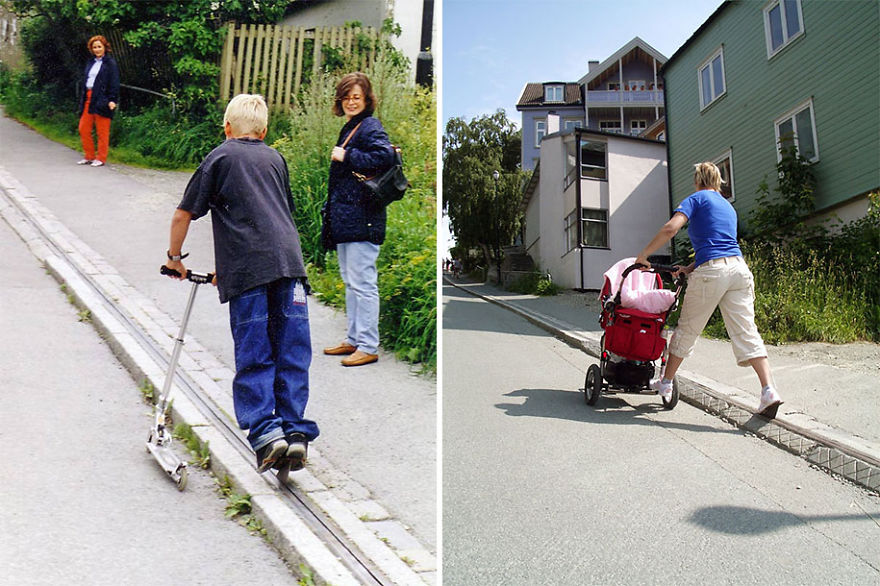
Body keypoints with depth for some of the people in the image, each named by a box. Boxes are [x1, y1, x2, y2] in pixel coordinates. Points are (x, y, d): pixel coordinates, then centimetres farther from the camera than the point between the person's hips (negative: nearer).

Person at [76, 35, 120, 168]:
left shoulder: (110, 63, -2)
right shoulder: (90, 62, 19)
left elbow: (114, 83, -8)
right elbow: (84, 81, 22)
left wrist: (112, 100, -17)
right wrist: (82, 99, 17)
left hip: (102, 100, -7)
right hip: (88, 99, 7)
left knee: (102, 132, -1)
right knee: (83, 128, 6)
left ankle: (101, 158, 8)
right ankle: (89, 156, 17)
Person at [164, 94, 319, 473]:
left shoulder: (220, 157, 14)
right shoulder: (275, 158, 26)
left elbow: (183, 216, 9)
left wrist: (174, 257, 26)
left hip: (247, 268, -3)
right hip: (288, 258, 3)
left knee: (253, 357, 1)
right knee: (292, 353, 6)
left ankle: (265, 431, -8)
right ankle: (296, 431, 4)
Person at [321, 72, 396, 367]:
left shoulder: (370, 127, -9)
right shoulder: (348, 128, 19)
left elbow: (385, 156, -28)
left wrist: (346, 157, -18)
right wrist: (331, 210, 15)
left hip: (363, 218, -10)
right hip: (345, 219, 10)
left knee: (363, 283, -6)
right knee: (350, 281, 15)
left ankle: (368, 346, 2)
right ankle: (354, 339, 26)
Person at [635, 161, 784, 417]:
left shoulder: (697, 198, 6)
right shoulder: (728, 206, 27)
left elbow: (671, 228, -10)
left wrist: (644, 254, -3)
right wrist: (690, 268, 28)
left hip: (711, 271, -6)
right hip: (739, 268, 6)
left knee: (687, 329, 7)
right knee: (746, 331, 1)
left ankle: (665, 383, 20)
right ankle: (769, 390, -10)